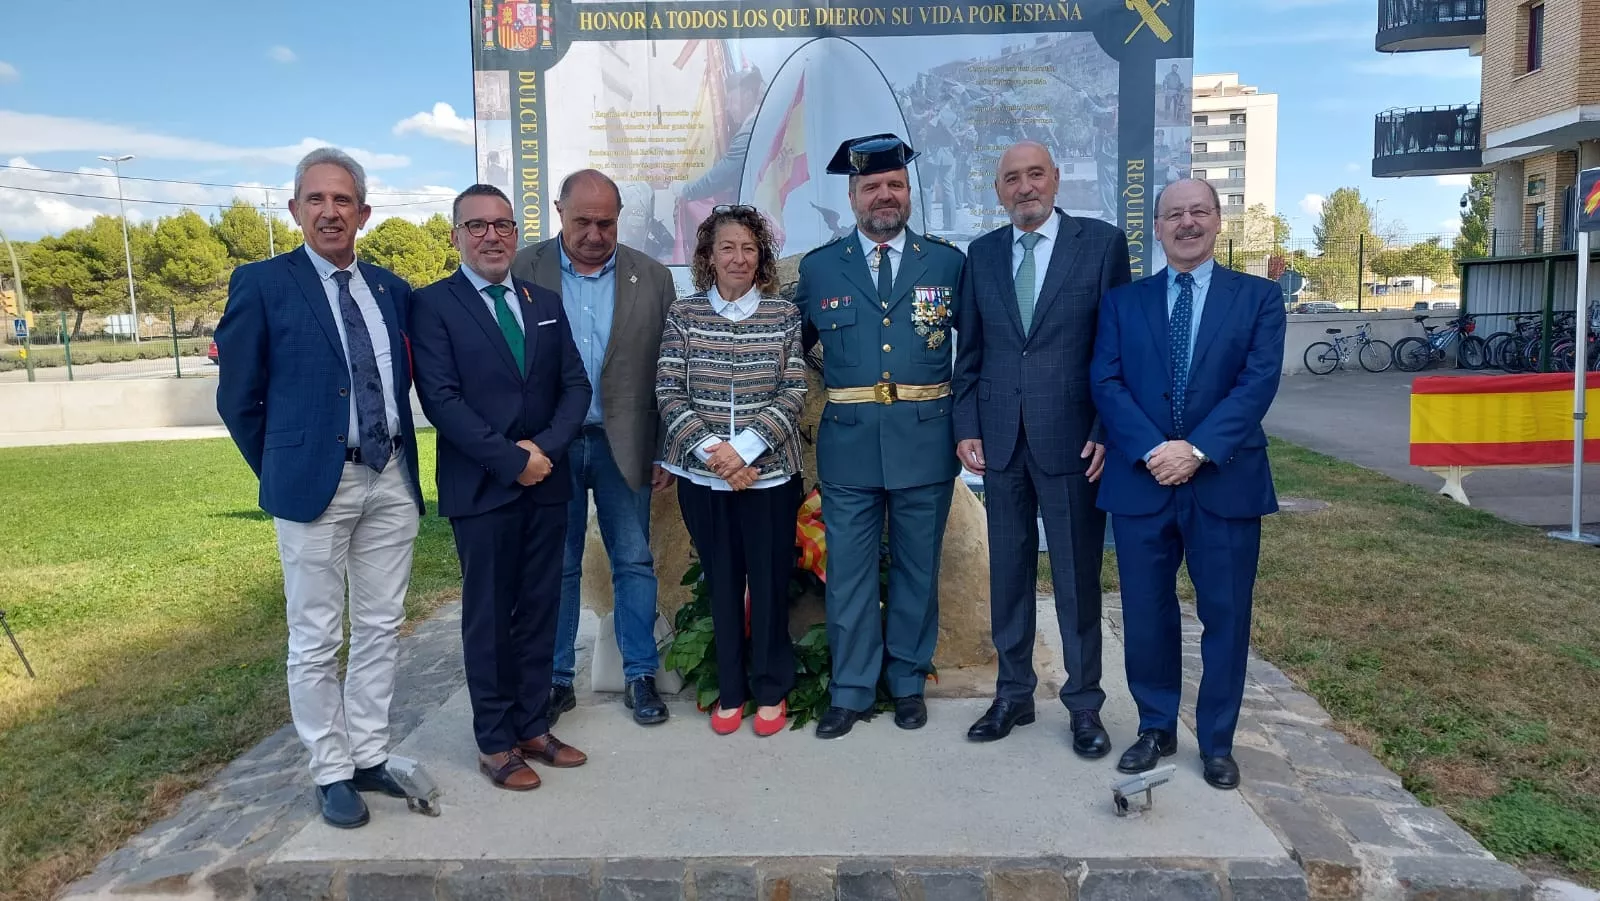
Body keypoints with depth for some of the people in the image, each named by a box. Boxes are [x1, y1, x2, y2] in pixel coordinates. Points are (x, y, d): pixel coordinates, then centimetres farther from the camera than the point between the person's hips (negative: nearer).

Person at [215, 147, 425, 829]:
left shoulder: (391, 289, 9)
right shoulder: (262, 284, -3)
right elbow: (238, 398, 0)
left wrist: (401, 459, 10)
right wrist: (282, 473, 3)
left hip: (392, 480, 5)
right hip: (314, 485, -4)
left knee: (381, 629, 12)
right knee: (316, 640, 5)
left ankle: (370, 757, 26)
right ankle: (332, 773, 19)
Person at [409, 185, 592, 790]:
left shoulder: (546, 303, 12)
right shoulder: (433, 305, -2)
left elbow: (575, 385, 7)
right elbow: (441, 399, -12)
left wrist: (545, 447, -10)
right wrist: (510, 460, -16)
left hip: (546, 483, 5)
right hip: (481, 487, -4)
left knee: (540, 610, 11)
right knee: (489, 617, 5)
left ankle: (533, 727, 23)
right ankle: (495, 742, 17)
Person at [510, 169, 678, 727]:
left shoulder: (652, 278, 2)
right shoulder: (523, 271, -1)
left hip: (623, 444, 1)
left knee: (634, 562, 7)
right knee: (556, 567, 10)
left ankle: (640, 676, 21)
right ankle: (556, 680, 23)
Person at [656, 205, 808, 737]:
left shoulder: (784, 315, 1)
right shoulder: (683, 315, 2)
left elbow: (793, 395, -5)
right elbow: (669, 395, -2)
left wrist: (744, 449, -15)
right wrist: (710, 448, -15)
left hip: (769, 472, -1)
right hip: (702, 474, 1)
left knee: (769, 581, 6)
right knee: (721, 582, 10)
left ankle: (771, 691, 23)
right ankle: (730, 691, 25)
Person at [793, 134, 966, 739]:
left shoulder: (948, 262, 4)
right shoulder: (819, 267, 5)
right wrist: (825, 387, 7)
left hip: (925, 442, 0)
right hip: (848, 444, 0)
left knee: (917, 569, 11)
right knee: (848, 571, 6)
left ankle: (908, 682, 27)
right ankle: (850, 691, 20)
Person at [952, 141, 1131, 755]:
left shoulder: (1102, 243, -1)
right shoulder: (982, 253, 9)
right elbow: (969, 349, 11)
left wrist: (1107, 430, -8)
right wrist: (967, 426, 3)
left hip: (1072, 439, -3)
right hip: (999, 439, 3)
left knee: (1077, 577, 6)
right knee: (1008, 573, 11)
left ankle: (1084, 704, 21)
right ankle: (1013, 694, 26)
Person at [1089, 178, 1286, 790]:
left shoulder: (1259, 297, 6)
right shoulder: (1123, 302, 9)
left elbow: (1259, 382, -6)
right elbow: (1106, 384, -1)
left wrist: (1197, 449, -17)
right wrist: (1150, 451, -16)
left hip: (1226, 482, -1)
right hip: (1141, 482, 1)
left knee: (1226, 617, 7)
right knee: (1146, 615, 9)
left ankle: (1217, 741, 24)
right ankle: (1156, 729, 27)